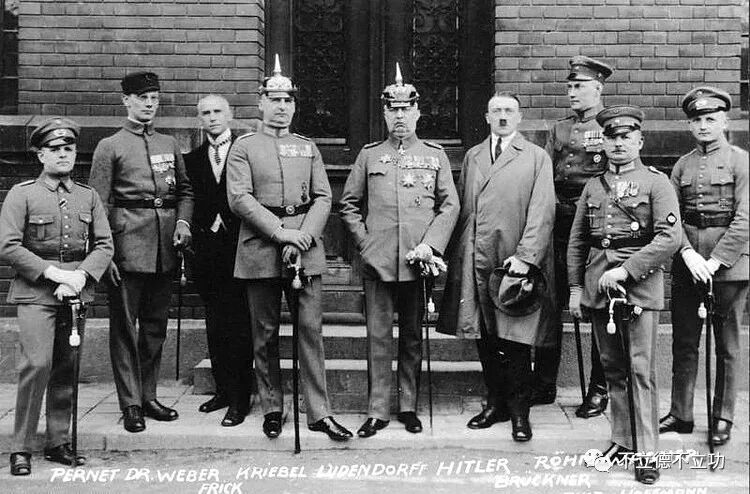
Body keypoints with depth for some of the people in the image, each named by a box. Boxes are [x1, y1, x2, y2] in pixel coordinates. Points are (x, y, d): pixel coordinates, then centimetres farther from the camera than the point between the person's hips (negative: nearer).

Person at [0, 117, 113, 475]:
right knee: (37, 363, -13)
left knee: (67, 368, 6)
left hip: (75, 292, 4)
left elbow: (104, 244, 7)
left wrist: (80, 275, -10)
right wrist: (52, 272, -14)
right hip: (35, 293, -3)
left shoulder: (88, 196, 11)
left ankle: (58, 442, 17)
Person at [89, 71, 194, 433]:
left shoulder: (169, 144, 15)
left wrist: (183, 221, 0)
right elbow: (98, 204, -2)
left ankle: (148, 395, 21)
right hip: (128, 246, -4)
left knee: (156, 324, 10)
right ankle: (131, 404, 6)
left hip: (165, 247, 5)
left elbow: (185, 190, 20)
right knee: (125, 325, -1)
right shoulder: (110, 147, 2)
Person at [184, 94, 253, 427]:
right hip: (208, 252, 5)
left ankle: (240, 400, 2)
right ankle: (223, 390, 22)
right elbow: (192, 204, 12)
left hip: (239, 249, -4)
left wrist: (225, 223, -6)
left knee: (238, 326, -3)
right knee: (215, 326, 10)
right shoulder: (193, 159, 14)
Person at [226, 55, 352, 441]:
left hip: (306, 250, 2)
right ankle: (271, 409, 18)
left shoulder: (308, 148, 16)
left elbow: (323, 199, 8)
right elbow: (239, 198, -6)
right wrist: (280, 232, -15)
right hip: (260, 250, -2)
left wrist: (303, 237, -9)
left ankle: (319, 412, 3)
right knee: (265, 334, 5)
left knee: (311, 330, -1)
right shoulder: (244, 147, 6)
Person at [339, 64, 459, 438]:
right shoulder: (369, 155, 10)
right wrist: (363, 243, 0)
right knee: (378, 337, 2)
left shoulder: (435, 155, 9)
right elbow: (348, 204, 12)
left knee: (413, 338, 8)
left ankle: (409, 407, 19)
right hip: (377, 262, 0)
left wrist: (430, 244, -7)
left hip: (417, 262, 0)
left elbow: (450, 205, 5)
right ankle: (377, 411, 10)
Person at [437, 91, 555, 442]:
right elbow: (462, 209, 14)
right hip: (475, 262, 4)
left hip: (516, 263, -4)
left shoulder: (537, 158, 3)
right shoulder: (472, 157, 16)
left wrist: (525, 256, -15)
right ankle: (496, 403, 23)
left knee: (517, 341, 0)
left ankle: (519, 412, 11)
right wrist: (458, 256, 6)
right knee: (484, 338, 9)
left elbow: (542, 213, -5)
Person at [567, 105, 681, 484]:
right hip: (598, 289, 5)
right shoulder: (593, 187, 14)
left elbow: (670, 238, -11)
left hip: (639, 285, -5)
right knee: (612, 368, 11)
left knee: (641, 370, -5)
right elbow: (577, 241, 17)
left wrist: (625, 270, -17)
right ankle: (622, 440, 22)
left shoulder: (656, 182, 0)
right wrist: (575, 286, 9)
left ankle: (647, 453, 1)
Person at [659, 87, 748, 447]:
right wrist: (689, 254, -13)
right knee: (683, 343, 9)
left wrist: (715, 261, -16)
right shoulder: (682, 166, 10)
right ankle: (681, 414, 20)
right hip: (686, 264, 4)